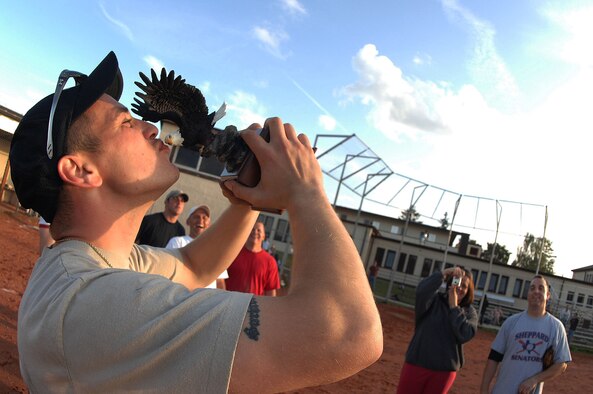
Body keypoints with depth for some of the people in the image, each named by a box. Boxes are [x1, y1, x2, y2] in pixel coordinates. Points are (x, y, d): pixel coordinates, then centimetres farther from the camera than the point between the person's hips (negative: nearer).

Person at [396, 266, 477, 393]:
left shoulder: (469, 313, 3)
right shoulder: (434, 300, -3)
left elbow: (465, 335, -15)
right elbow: (421, 291, -26)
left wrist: (454, 307, -13)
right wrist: (443, 274, -29)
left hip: (444, 370, 2)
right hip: (417, 363, -1)